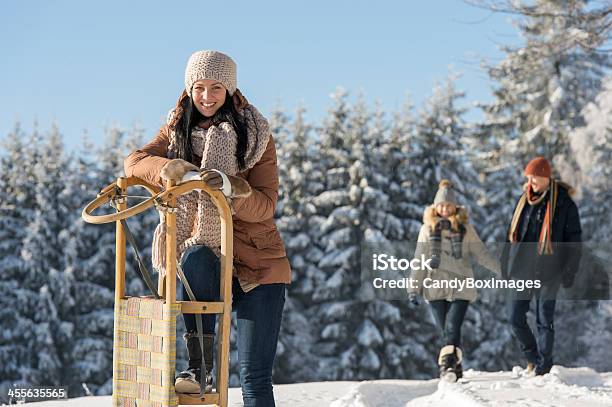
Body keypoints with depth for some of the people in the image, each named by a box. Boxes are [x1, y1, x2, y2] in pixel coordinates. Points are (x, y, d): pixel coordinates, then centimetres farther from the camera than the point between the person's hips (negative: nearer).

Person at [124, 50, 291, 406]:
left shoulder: (256, 136, -3)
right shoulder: (179, 130, 6)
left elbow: (265, 206, -11)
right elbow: (135, 162, -9)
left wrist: (230, 187, -32)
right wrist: (168, 168, -31)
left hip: (258, 264, -1)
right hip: (207, 259, 2)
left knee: (255, 376, -8)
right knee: (196, 257, -36)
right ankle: (200, 366, -30)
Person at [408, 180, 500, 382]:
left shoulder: (465, 228, 6)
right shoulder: (428, 228, 8)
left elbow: (481, 254, 7)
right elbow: (419, 260, 8)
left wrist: (502, 269, -1)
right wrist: (414, 287, 2)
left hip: (461, 286, -1)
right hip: (435, 286, 2)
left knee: (453, 328, -16)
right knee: (447, 330, 3)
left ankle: (448, 365, -26)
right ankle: (455, 367, 10)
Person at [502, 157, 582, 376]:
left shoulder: (564, 204, -6)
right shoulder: (524, 201, 9)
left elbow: (574, 240, -5)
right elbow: (512, 234, 16)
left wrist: (569, 271, -9)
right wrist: (505, 265, 13)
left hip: (547, 273, -5)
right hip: (522, 271, 5)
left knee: (544, 320, 1)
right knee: (516, 319, 4)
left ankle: (543, 366, 10)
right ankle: (534, 358, 23)